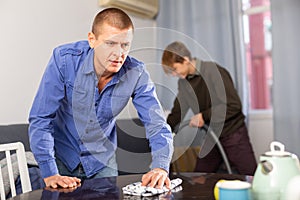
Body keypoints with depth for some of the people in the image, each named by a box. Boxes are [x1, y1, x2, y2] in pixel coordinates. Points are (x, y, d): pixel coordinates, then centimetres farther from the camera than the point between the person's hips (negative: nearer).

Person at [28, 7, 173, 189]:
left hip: (101, 159, 2)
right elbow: (41, 119, -23)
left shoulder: (137, 74, -18)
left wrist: (160, 167, -35)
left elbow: (158, 125, -17)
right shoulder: (64, 59, -24)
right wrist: (49, 174, -28)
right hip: (60, 155, -2)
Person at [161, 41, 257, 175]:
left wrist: (204, 116, -18)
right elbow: (176, 113, 14)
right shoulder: (183, 82, 5)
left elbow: (234, 105, -20)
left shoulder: (213, 71, -17)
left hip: (232, 133, -6)